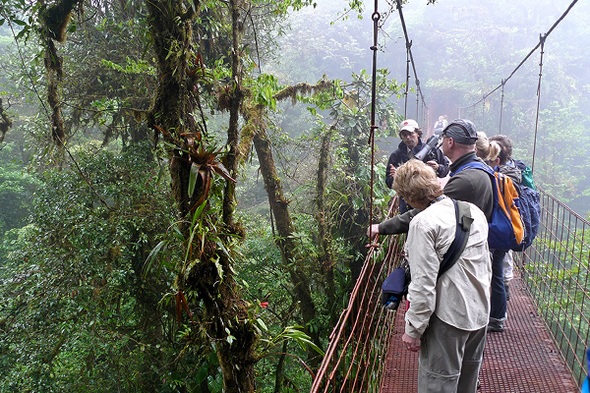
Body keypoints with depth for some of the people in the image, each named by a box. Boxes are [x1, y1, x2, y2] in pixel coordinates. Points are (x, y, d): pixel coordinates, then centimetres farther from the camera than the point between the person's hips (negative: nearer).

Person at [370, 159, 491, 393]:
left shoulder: (423, 222, -20)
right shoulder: (475, 211, 3)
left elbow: (423, 284, -21)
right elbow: (486, 265, 13)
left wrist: (413, 330, -12)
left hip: (448, 315, -8)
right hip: (480, 312, 8)